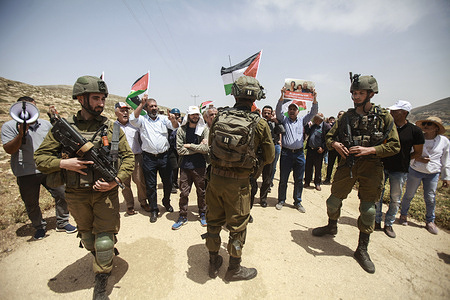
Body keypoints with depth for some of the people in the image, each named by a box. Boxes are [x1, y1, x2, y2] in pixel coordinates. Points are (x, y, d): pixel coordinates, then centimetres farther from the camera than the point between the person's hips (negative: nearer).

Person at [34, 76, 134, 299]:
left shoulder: (112, 129, -3)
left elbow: (128, 157, -1)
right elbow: (40, 157, 2)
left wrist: (117, 180, -15)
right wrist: (64, 163, -17)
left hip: (105, 192, -1)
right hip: (76, 195, 2)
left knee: (105, 240, 2)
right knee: (87, 235, 23)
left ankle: (101, 282, 25)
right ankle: (99, 256, 53)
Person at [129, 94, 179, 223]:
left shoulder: (163, 118, 7)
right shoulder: (142, 120, 4)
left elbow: (175, 127, -5)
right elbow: (133, 119, -16)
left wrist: (173, 120, -28)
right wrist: (141, 103, -17)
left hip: (164, 156, 1)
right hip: (149, 158, -1)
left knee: (168, 182, 12)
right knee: (151, 185, 7)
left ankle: (166, 201, 38)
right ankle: (153, 210, 23)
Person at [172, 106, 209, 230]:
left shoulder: (204, 129, -2)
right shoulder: (181, 130, 0)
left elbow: (206, 148, -14)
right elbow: (180, 150, -8)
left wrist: (189, 146, -10)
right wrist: (198, 147, -10)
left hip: (200, 166, 0)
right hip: (185, 166, 1)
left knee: (201, 192, 13)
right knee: (184, 193, 8)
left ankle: (202, 214, 33)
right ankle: (183, 216, 26)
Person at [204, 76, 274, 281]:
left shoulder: (219, 117, -3)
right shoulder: (259, 124, -11)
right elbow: (269, 156, -2)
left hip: (216, 177, 4)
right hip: (238, 182, -3)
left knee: (214, 220, 20)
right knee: (237, 225, 15)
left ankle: (213, 263, 39)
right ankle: (234, 269, 34)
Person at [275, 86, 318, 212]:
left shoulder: (302, 120, 15)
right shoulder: (284, 120, 8)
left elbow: (313, 113, 6)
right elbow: (278, 110, -6)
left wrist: (315, 99, -10)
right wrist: (282, 96, -19)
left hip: (299, 153, 2)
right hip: (286, 153, -2)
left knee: (299, 180, 9)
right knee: (283, 179, 5)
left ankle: (297, 202, 22)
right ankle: (281, 200, 20)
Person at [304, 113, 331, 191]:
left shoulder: (326, 126, -10)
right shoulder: (313, 126, 9)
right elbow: (307, 132, 17)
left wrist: (323, 148, -18)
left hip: (318, 151, -5)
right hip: (310, 149, 5)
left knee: (318, 168, 8)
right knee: (308, 167, 10)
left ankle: (317, 184, 23)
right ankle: (307, 182, 23)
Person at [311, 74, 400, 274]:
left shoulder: (384, 117, -2)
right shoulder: (346, 117, 5)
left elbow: (394, 146, -4)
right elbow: (329, 137, 11)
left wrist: (369, 149, -18)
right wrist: (335, 144, -11)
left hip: (370, 167, -2)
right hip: (347, 164, 2)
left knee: (368, 209, 5)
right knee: (334, 200, 10)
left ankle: (362, 249, 22)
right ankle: (332, 226, 40)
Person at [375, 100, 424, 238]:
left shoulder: (415, 131, -6)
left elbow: (418, 152, 3)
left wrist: (401, 159, 0)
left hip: (399, 170, -1)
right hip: (382, 166, 2)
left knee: (395, 199, 9)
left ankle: (388, 224, 25)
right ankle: (377, 222, 20)